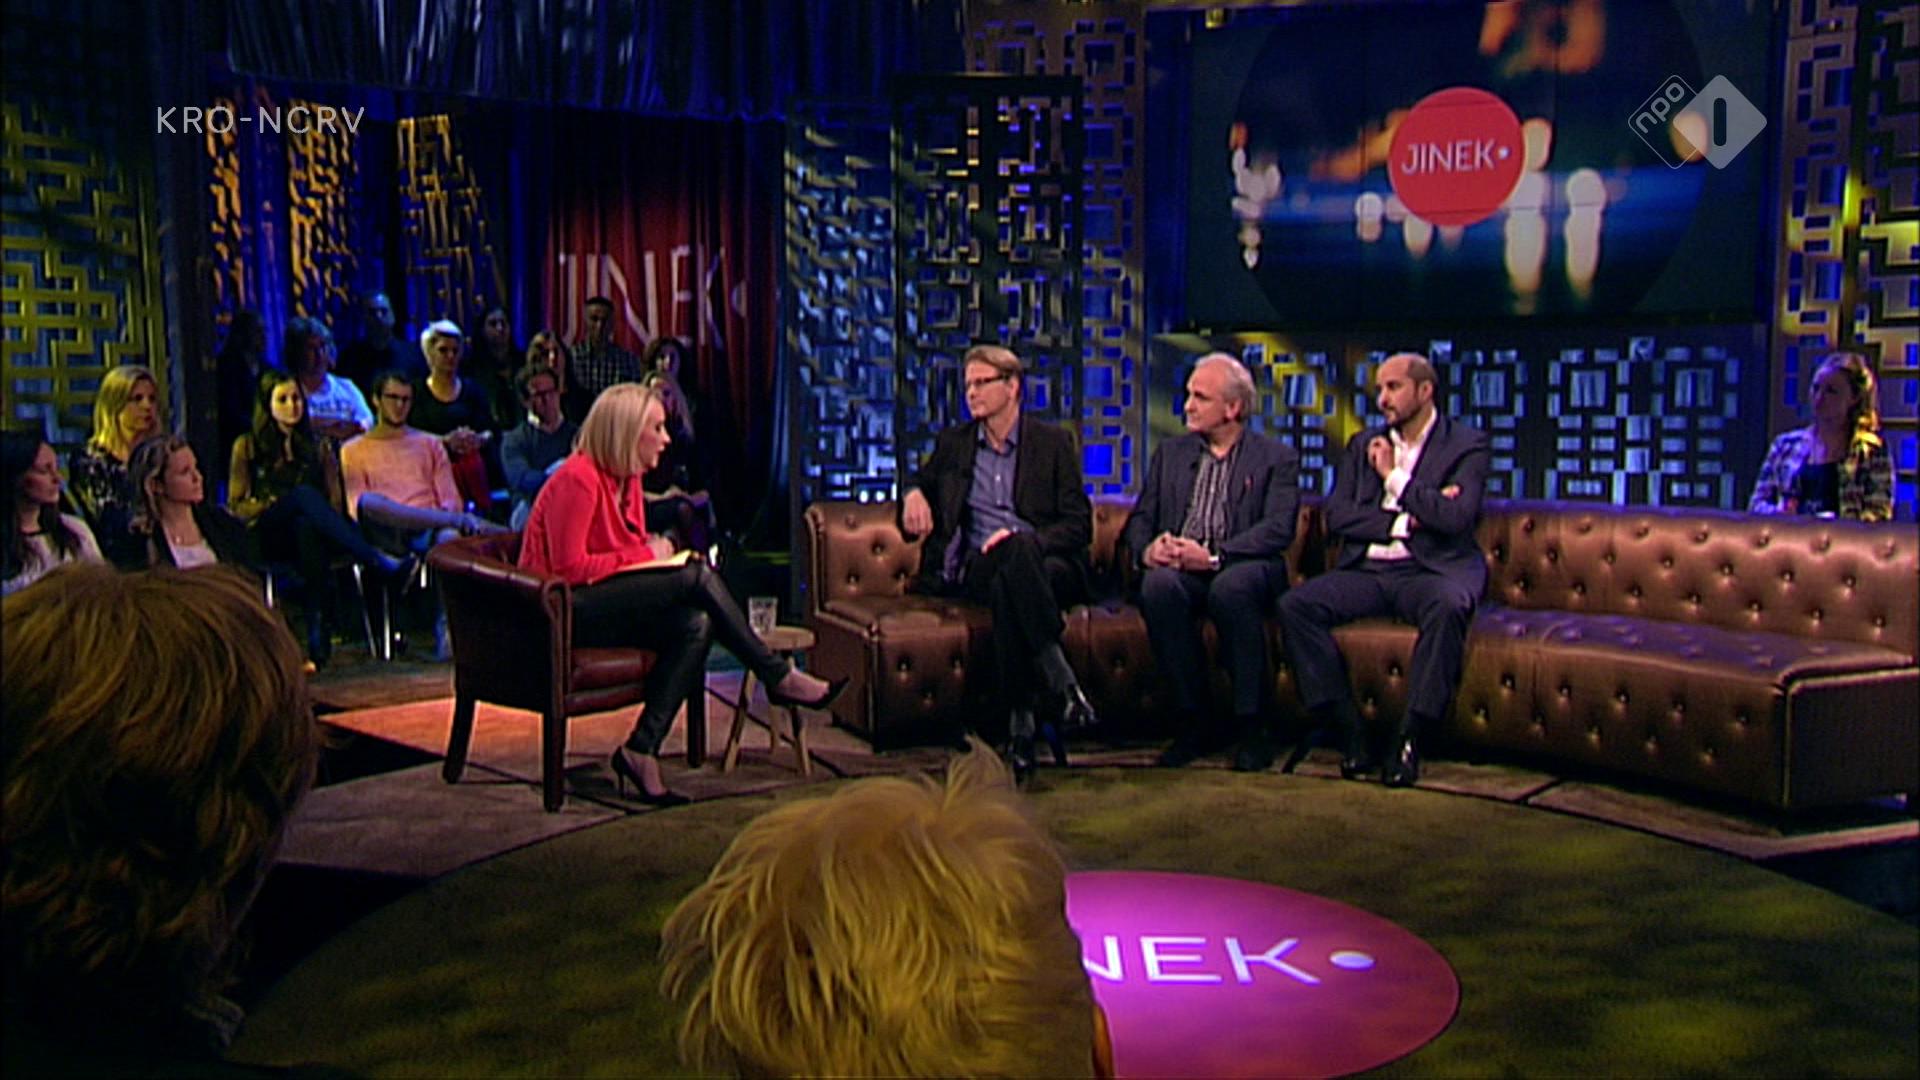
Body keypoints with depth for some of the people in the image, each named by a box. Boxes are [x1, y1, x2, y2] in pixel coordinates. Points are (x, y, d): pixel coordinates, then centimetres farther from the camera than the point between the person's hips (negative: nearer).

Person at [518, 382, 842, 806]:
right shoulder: (577, 479, -15)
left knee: (695, 624, -21)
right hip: (565, 611, -9)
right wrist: (644, 555, -13)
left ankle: (642, 750, -20)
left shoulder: (627, 479, 13)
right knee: (698, 577, -23)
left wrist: (656, 552, -3)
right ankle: (779, 678, -13)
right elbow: (569, 568, -20)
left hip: (603, 606, 9)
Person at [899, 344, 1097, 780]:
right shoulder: (953, 443, 20)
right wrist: (914, 495, 11)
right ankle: (1064, 683, -44)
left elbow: (1079, 525, 5)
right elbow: (923, 481, 38)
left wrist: (1025, 539, -14)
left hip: (1046, 563, -1)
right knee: (1012, 555, -38)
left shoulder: (1053, 442, 11)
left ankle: (1020, 726, -41)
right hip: (978, 566, 1)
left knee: (1013, 572, -40)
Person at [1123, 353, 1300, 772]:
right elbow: (1140, 519, 16)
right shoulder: (1170, 454, 22)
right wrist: (1148, 549, -10)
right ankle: (1194, 720, -21)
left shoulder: (1277, 458, 9)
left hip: (1244, 569, -3)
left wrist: (1214, 556, -20)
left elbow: (1279, 530, -6)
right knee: (1158, 585, -32)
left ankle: (1251, 726, -24)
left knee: (1232, 587, -38)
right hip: (1178, 567, 3)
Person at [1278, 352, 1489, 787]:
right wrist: (1403, 522, -7)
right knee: (1295, 604, -22)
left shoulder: (1467, 445, 5)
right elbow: (1336, 516, 6)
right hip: (1367, 570, 4)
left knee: (1449, 607, -39)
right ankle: (1349, 733, -19)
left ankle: (1409, 739, -27)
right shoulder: (1364, 445, 19)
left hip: (1430, 569, -4)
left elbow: (1456, 518, -12)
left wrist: (1394, 477, -4)